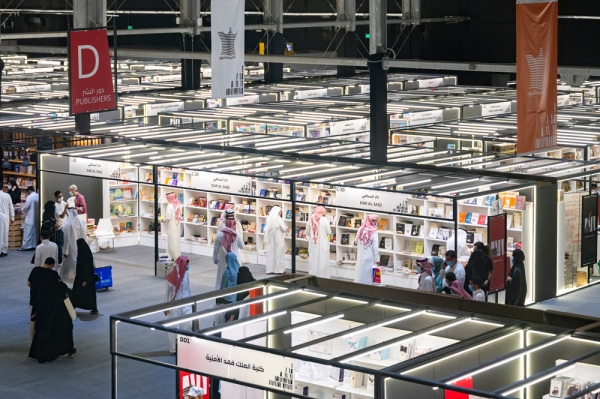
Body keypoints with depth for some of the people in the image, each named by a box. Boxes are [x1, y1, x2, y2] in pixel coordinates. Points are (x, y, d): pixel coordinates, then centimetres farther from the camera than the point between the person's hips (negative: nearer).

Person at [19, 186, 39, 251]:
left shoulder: (30, 197, -14)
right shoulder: (38, 196, 4)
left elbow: (26, 206, -16)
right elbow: (39, 206, 8)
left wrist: (24, 212, 5)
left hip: (30, 217, -6)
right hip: (37, 217, 6)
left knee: (28, 232, -4)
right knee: (35, 231, 11)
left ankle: (26, 246, -4)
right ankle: (34, 245, 14)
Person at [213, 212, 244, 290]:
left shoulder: (220, 234, -13)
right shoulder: (237, 235, -15)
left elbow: (215, 249, -4)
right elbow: (242, 246, 3)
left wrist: (215, 259, 11)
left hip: (222, 261, 1)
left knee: (220, 279, 12)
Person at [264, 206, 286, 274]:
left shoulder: (269, 218, 2)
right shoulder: (278, 218, -13)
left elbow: (266, 229, 6)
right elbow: (284, 228, -12)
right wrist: (286, 228, 9)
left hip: (270, 239, 5)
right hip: (278, 239, -5)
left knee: (271, 253, 9)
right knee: (279, 253, 1)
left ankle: (270, 269, 11)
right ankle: (279, 270, 1)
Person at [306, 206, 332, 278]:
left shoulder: (311, 219, -1)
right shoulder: (324, 220, -11)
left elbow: (307, 232, 8)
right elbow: (328, 232, -5)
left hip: (313, 244, 3)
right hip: (322, 244, -3)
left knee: (313, 260, 11)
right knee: (322, 261, 2)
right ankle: (322, 277, 4)